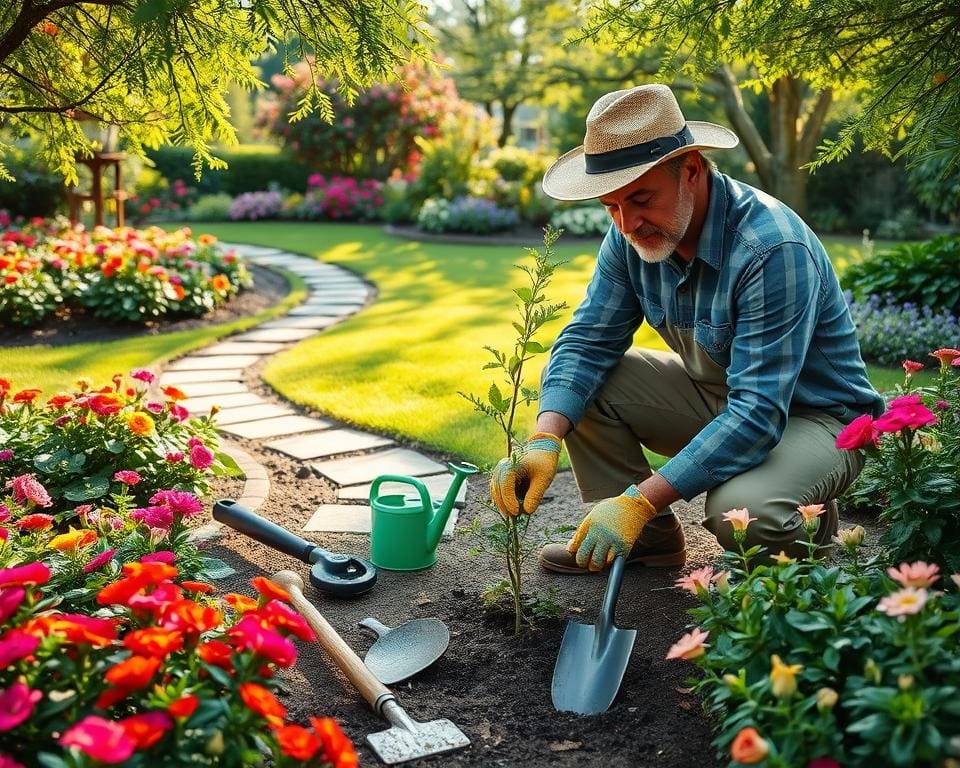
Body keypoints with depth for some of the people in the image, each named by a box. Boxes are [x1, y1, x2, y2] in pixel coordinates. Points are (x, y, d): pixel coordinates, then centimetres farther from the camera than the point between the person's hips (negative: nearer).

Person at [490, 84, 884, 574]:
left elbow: (758, 414, -36)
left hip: (813, 418, -6)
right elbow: (587, 342, -7)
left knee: (739, 511, -36)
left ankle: (808, 522, 1)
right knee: (579, 385, -10)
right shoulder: (632, 233, -10)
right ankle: (649, 538, 4)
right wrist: (544, 438, -27)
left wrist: (642, 501, -41)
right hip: (714, 396, 7)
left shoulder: (774, 250, -32)